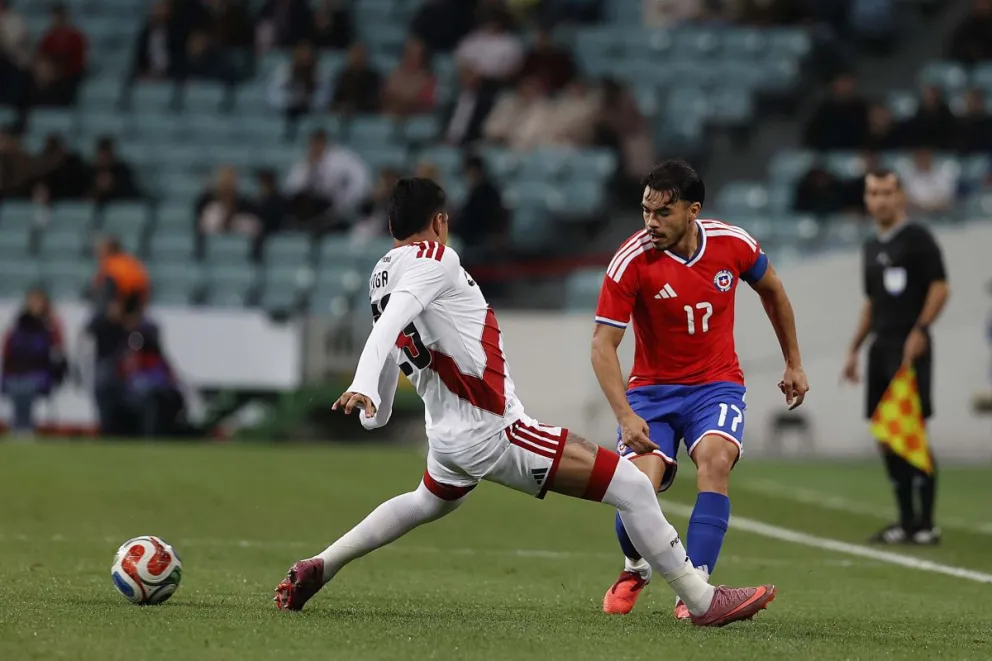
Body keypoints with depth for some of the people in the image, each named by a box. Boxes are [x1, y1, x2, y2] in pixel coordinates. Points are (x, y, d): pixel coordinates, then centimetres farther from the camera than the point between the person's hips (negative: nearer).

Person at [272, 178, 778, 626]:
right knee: (633, 488, -7)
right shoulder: (432, 259, -14)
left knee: (427, 504, 41)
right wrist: (362, 385, -45)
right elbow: (392, 320, -30)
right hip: (494, 434, -9)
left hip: (447, 436, 9)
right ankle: (703, 602, -5)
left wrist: (374, 410, 41)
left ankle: (317, 569, 33)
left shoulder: (382, 274, 10)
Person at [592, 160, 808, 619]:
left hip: (716, 384, 1)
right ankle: (636, 570, 15)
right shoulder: (632, 260, -17)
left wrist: (794, 363, 20)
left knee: (715, 459, -30)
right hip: (653, 389, -1)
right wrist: (625, 415, -30)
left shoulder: (733, 244, -9)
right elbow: (603, 344, -17)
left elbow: (771, 291, 13)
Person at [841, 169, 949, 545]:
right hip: (882, 346, 8)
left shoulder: (917, 238, -5)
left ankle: (925, 524, -9)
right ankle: (906, 522, 13)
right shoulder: (872, 246, 18)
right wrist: (855, 349, 22)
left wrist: (919, 331, -20)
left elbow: (940, 287, -11)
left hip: (909, 347, -8)